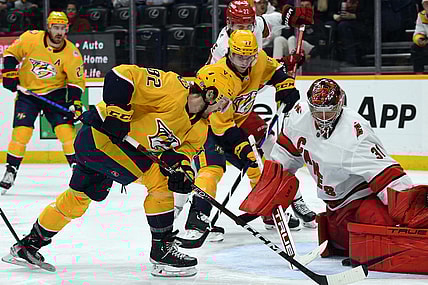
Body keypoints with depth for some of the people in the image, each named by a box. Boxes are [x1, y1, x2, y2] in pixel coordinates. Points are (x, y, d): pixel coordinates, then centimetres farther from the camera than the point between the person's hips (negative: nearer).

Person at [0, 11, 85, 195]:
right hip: (27, 93, 0)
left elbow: (76, 81, -6)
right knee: (21, 132, -9)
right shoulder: (31, 38, -15)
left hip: (55, 93, 0)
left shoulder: (72, 53, -14)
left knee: (66, 130, -12)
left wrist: (76, 102, -17)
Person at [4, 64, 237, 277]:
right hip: (100, 135, -10)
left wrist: (181, 169, -16)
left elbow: (183, 148, 5)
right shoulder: (173, 88, -22)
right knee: (158, 179, -15)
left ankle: (29, 243, 34)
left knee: (79, 198, 19)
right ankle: (162, 251, -7)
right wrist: (117, 111, -30)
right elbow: (121, 76, -26)